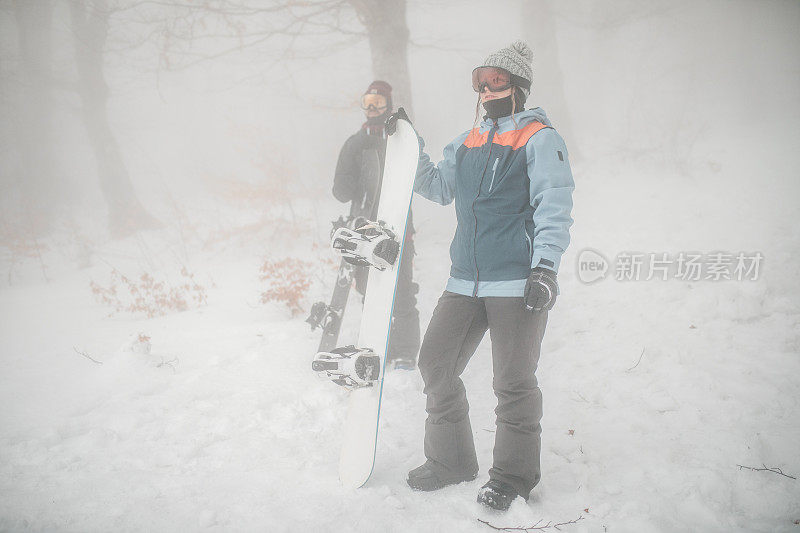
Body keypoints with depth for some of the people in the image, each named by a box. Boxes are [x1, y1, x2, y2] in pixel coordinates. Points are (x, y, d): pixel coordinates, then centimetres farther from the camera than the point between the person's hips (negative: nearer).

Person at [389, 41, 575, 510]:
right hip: (466, 281, 7)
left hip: (518, 283, -6)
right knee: (436, 364, 7)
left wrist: (545, 266, -23)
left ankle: (514, 477, 19)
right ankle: (451, 461, 25)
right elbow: (439, 189, 25)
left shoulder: (540, 138, -2)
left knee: (514, 383, 0)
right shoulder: (467, 144, 18)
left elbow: (554, 207, -11)